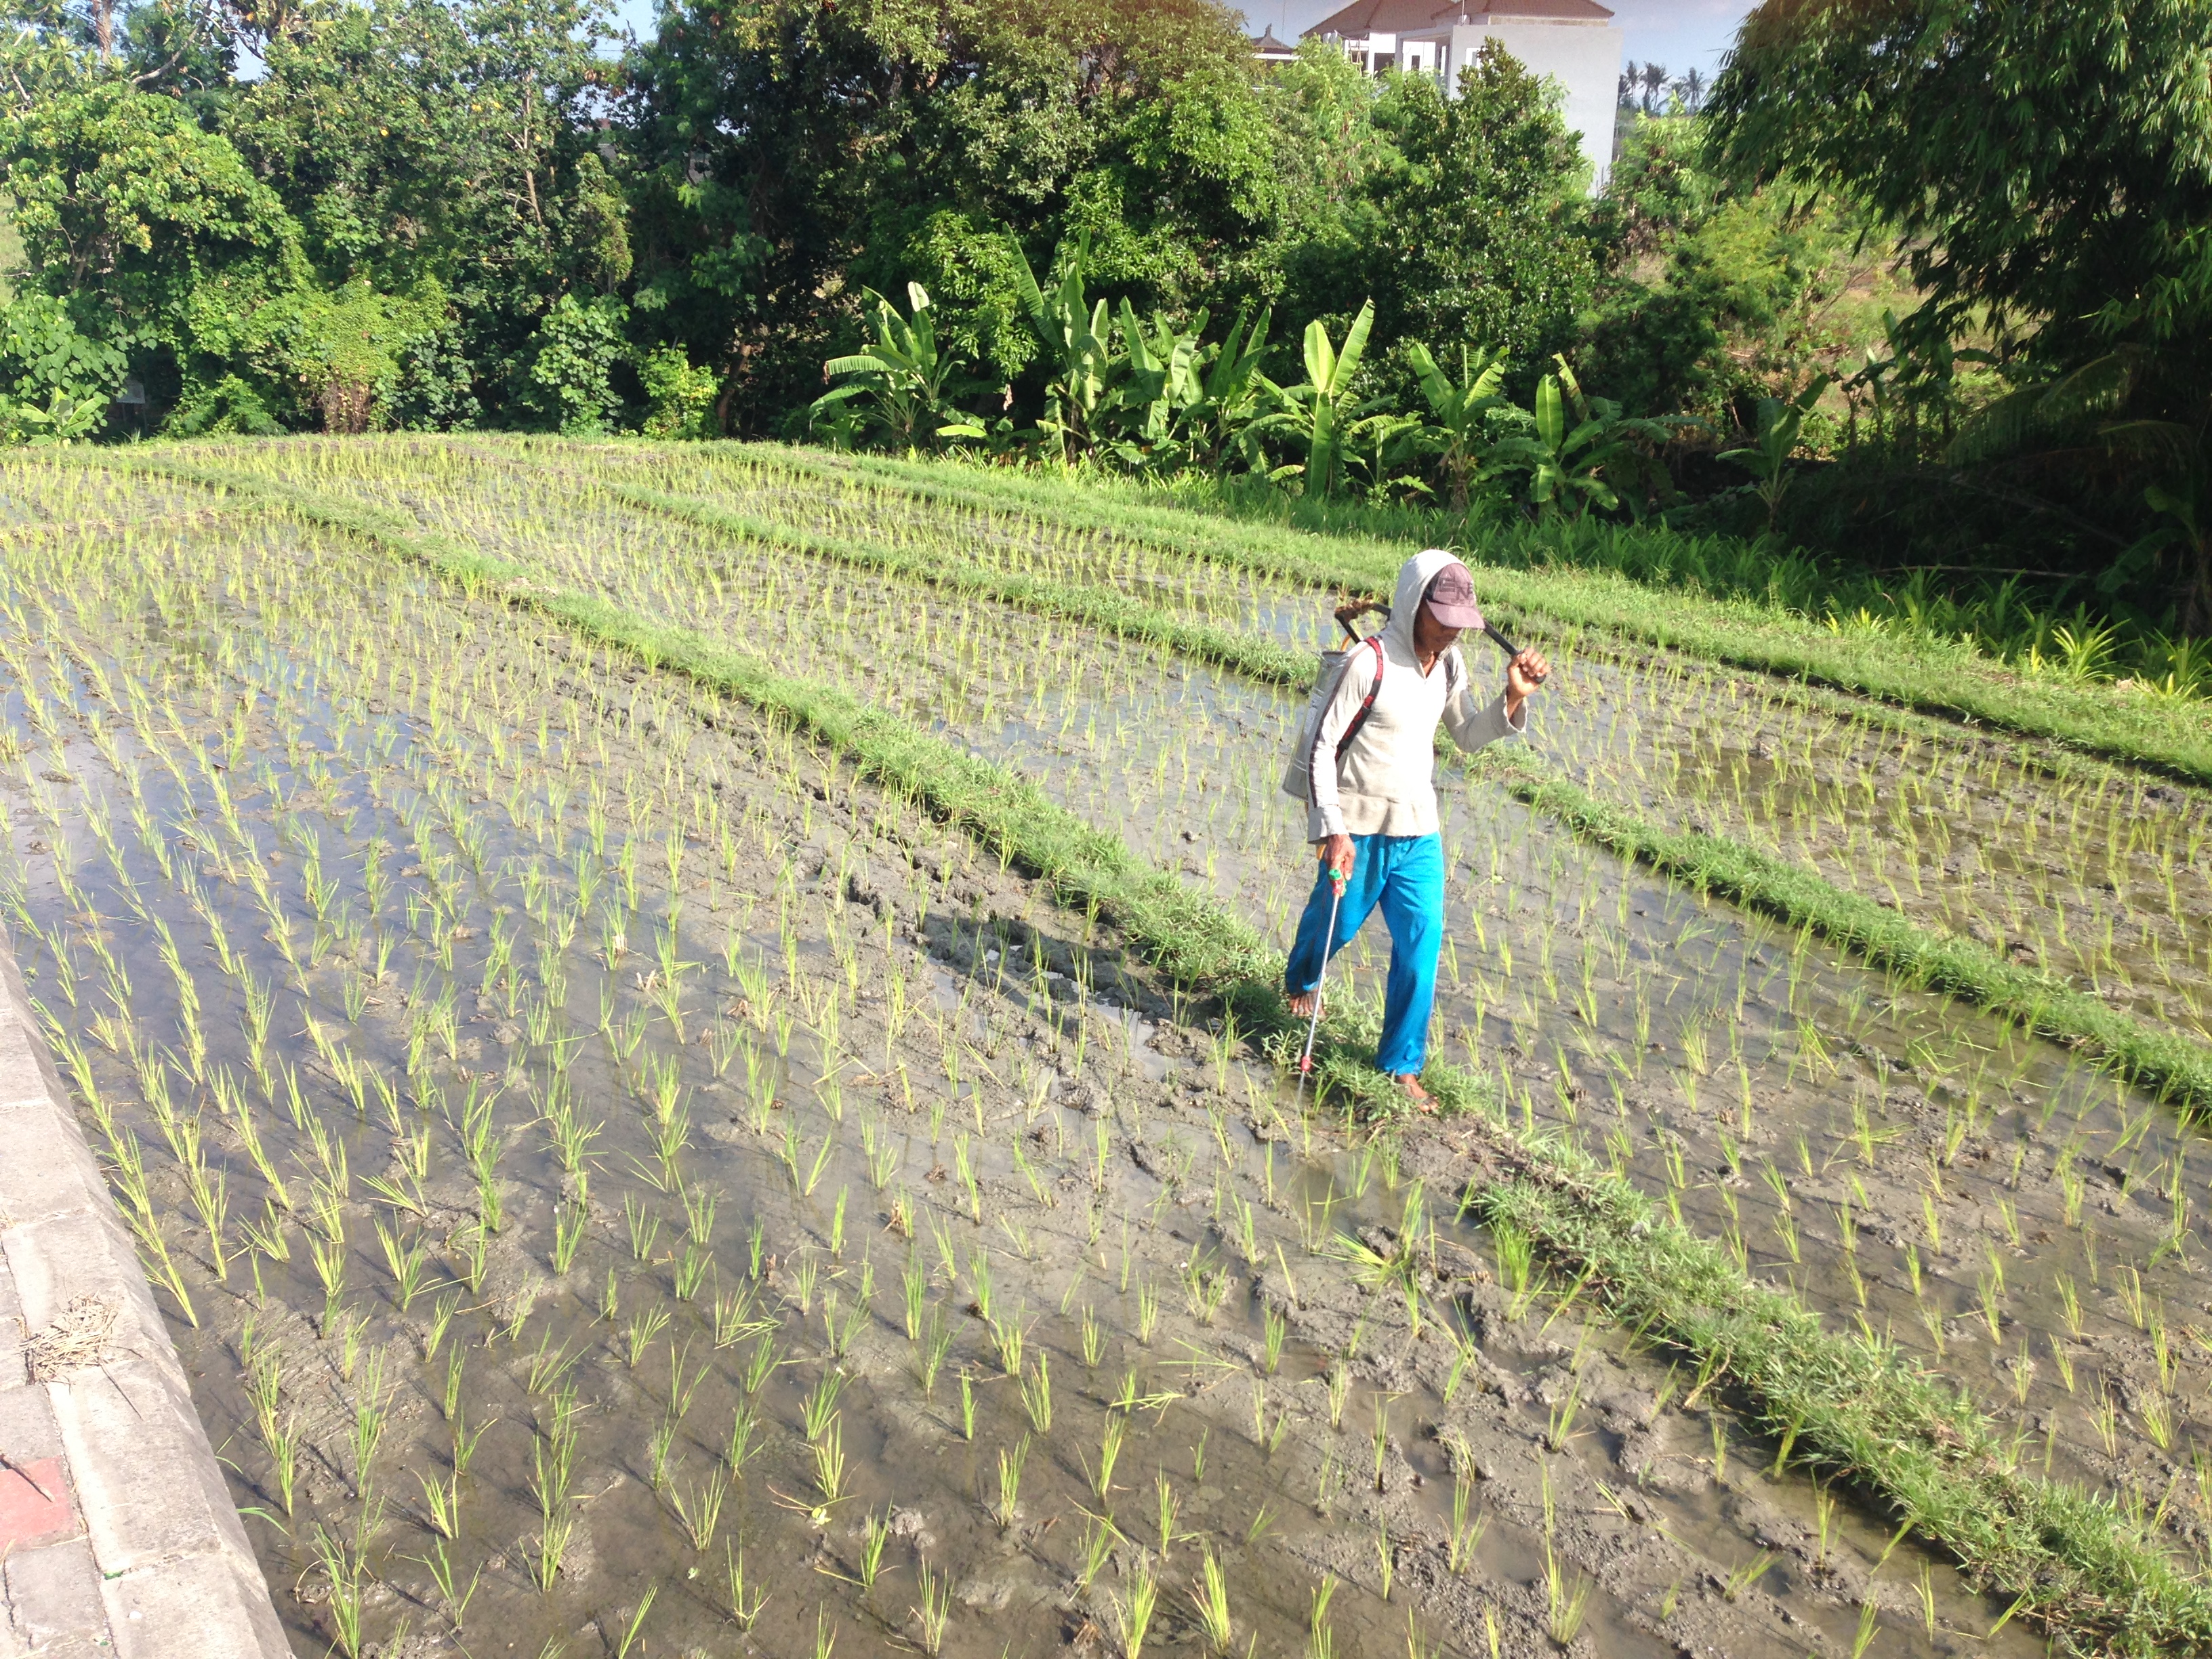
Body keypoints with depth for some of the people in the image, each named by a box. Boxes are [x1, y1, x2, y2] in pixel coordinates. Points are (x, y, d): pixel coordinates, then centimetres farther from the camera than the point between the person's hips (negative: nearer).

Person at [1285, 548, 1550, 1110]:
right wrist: (1332, 830, -23)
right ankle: (1301, 979, 50)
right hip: (1361, 829, -5)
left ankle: (1402, 1064, 16)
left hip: (1420, 832, 5)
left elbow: (1469, 736, 14)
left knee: (1422, 946, 2)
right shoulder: (1369, 662, -18)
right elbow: (1322, 747, -16)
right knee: (1335, 923, 15)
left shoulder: (1448, 665, 3)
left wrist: (1513, 698, -4)